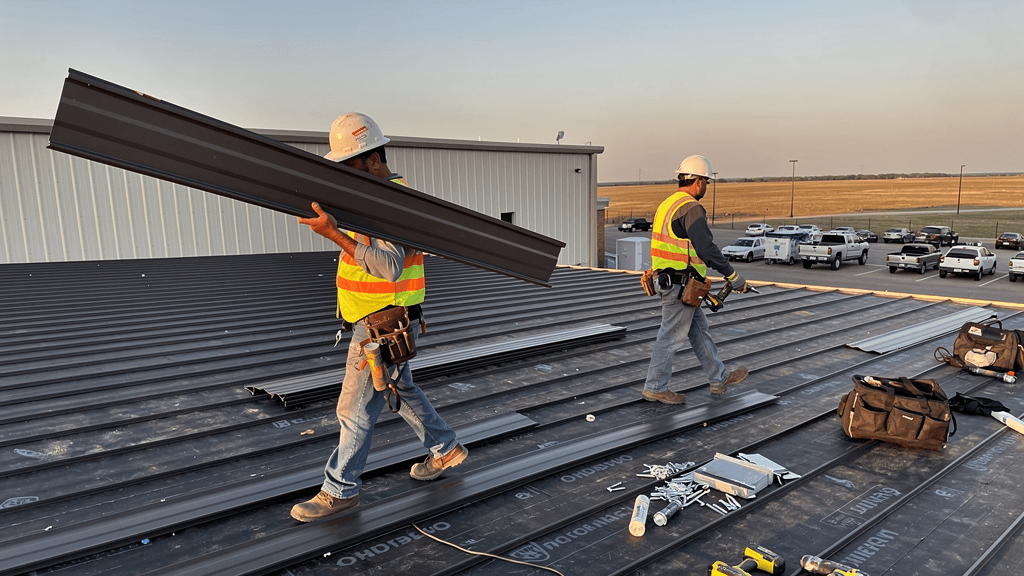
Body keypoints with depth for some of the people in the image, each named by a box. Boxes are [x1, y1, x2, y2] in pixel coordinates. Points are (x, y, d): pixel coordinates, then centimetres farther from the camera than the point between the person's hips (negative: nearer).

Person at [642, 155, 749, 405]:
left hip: (666, 279, 10)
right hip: (681, 285, -10)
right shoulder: (691, 208, -17)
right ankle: (655, 387, 12)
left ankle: (720, 379, 30)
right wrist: (733, 276, -18)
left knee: (699, 330, 18)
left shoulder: (667, 204, 14)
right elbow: (706, 248, -25)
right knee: (671, 336, 1)